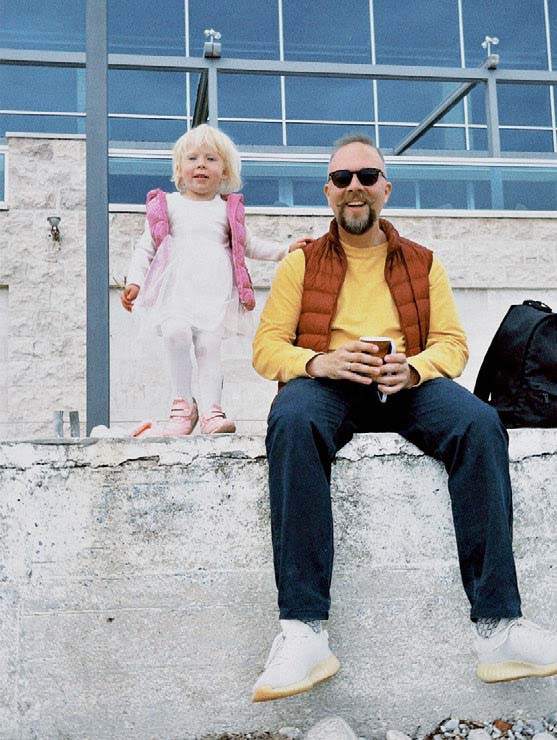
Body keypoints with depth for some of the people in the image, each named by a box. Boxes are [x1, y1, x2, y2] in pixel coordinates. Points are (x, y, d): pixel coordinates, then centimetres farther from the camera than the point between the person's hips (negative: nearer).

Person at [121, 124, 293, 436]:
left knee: (209, 346, -15)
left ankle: (211, 410, -18)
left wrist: (285, 250, 15)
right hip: (176, 288, -1)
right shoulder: (167, 205, 15)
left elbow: (248, 245, 27)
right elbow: (146, 246, 14)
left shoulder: (228, 209, 19)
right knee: (176, 334, -25)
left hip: (216, 291, 1)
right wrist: (134, 281, 1)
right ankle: (183, 405, -17)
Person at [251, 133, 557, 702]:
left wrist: (413, 367, -12)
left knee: (481, 423, -30)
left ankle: (497, 627, -32)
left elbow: (452, 342, 11)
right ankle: (302, 632, -40)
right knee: (292, 421, -38)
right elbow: (266, 346, 7)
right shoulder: (301, 263, 17)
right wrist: (319, 361, -15)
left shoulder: (422, 263, 22)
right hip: (326, 380, -1)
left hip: (408, 384, 2)